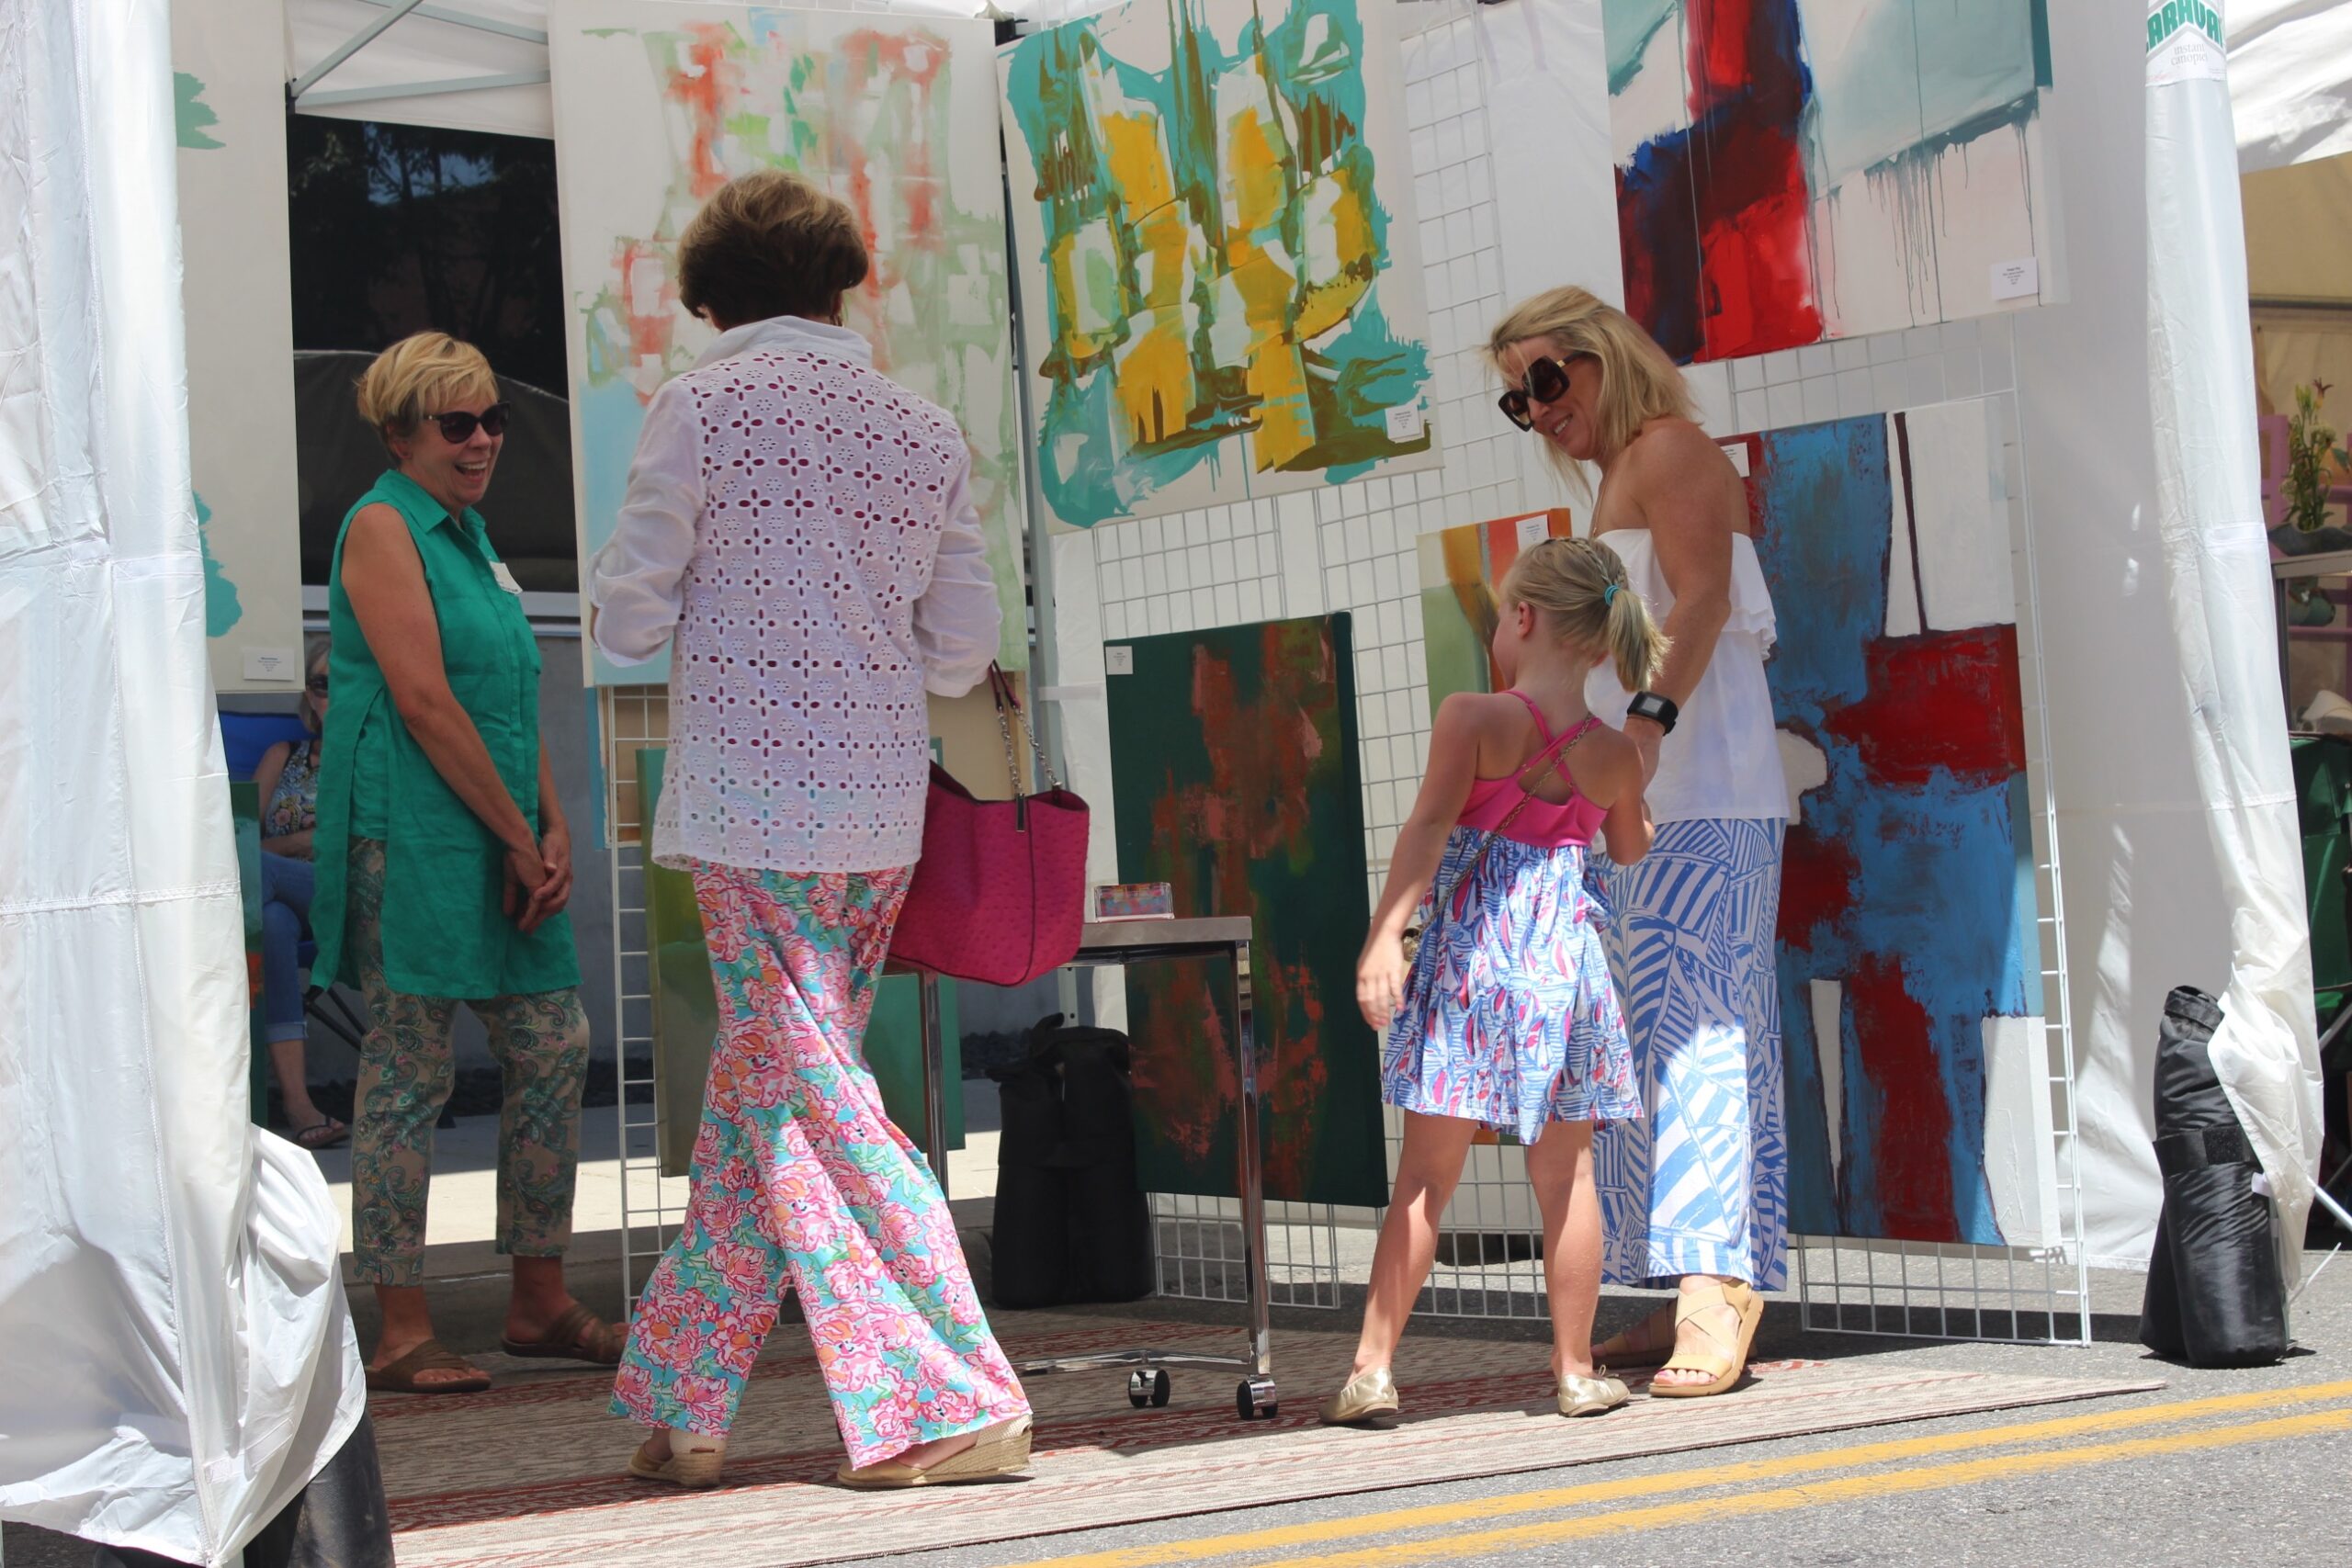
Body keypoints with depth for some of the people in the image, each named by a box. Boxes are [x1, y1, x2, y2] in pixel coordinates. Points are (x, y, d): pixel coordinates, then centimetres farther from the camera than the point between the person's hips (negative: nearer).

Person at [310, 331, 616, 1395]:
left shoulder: (471, 533, 20)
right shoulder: (382, 526, -7)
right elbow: (424, 699, -15)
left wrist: (554, 829, 6)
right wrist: (519, 836, -13)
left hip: (498, 837, 9)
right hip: (408, 830, -9)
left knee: (553, 1045, 9)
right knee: (409, 1068, -6)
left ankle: (539, 1302, 19)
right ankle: (401, 1332, -1)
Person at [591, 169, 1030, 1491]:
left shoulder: (703, 407, -5)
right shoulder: (926, 430, 8)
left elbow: (630, 621, -5)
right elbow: (964, 650, 8)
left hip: (752, 805, -6)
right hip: (884, 810, 6)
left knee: (809, 1102, -2)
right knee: (758, 1095, 14)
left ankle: (953, 1408, -5)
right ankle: (683, 1405, 21)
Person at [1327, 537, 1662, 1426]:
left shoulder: (1472, 718, -8)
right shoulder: (1614, 754, 5)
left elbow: (1429, 829, -18)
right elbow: (1631, 849, 23)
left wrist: (1383, 938, -23)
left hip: (1468, 960, -3)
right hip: (1566, 962, 3)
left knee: (1424, 1177, 3)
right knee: (1565, 1177, 10)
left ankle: (1372, 1368, 3)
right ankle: (1576, 1370, 15)